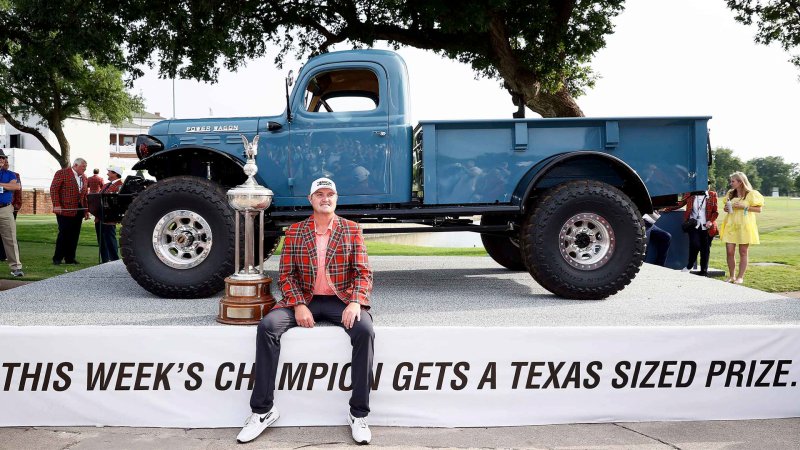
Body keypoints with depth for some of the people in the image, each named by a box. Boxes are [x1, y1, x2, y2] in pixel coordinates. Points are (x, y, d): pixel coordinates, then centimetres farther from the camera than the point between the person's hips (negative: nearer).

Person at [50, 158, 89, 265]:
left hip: (78, 211, 6)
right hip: (65, 210, -6)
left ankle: (70, 258, 12)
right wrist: (56, 205, -15)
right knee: (64, 234, -5)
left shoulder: (84, 178, 17)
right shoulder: (62, 173, -3)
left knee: (74, 235, 6)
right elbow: (53, 189, -7)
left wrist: (86, 211, 13)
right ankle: (57, 258, 5)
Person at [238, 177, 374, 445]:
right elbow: (286, 274, 3)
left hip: (341, 300, -1)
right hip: (304, 300, 2)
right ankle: (263, 410, -14)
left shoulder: (352, 230, 5)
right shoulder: (295, 231, 8)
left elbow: (363, 272, -1)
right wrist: (298, 305, -14)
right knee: (267, 326, -24)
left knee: (365, 330, -31)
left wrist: (355, 302, -19)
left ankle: (358, 414, -19)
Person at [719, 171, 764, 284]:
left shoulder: (751, 194, -4)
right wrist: (726, 209, 1)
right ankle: (731, 276, 10)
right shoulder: (730, 194, 12)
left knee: (743, 252, 3)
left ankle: (740, 277, 9)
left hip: (744, 226, -4)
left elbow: (759, 209, -6)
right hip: (730, 225, 4)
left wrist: (744, 207, -16)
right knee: (729, 252, -1)